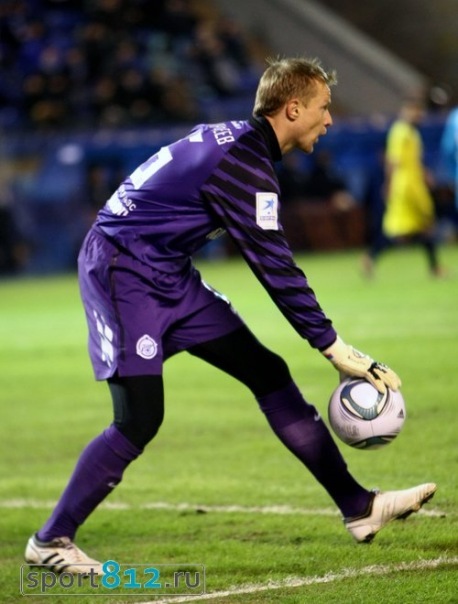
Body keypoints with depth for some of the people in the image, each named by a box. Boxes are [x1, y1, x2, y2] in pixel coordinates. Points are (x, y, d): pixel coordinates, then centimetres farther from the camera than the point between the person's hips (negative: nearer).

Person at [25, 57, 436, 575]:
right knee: (140, 420, -13)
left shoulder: (237, 142, 9)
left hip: (169, 279, 10)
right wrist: (333, 347, -21)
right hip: (122, 273, -10)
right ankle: (51, 540, 2)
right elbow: (274, 268, -23)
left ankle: (358, 507, 4)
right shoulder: (245, 164, -22)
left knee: (267, 373, 4)